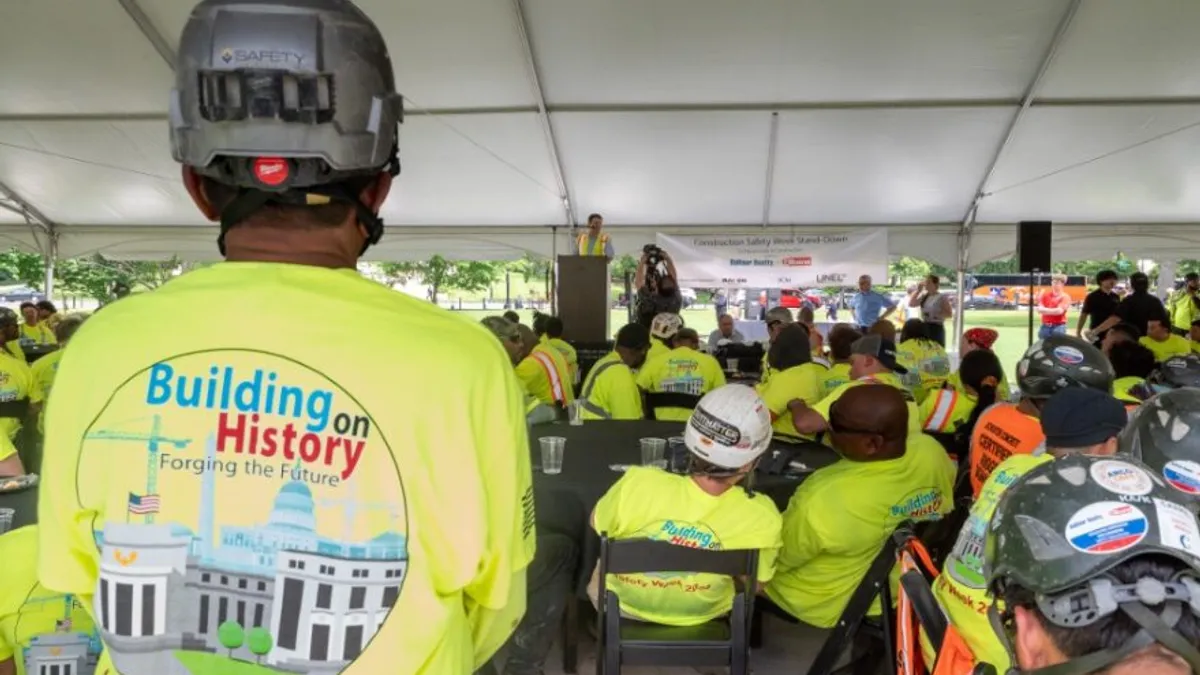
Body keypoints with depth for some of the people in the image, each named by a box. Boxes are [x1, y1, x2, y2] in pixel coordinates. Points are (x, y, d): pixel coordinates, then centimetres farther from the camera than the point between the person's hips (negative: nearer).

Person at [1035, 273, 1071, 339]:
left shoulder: (1065, 297, -2)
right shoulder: (1045, 294, 9)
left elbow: (1059, 311, -14)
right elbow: (1040, 309, 1)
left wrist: (1044, 310, -9)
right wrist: (1054, 311, -13)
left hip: (1059, 327, -4)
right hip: (1045, 326, 4)